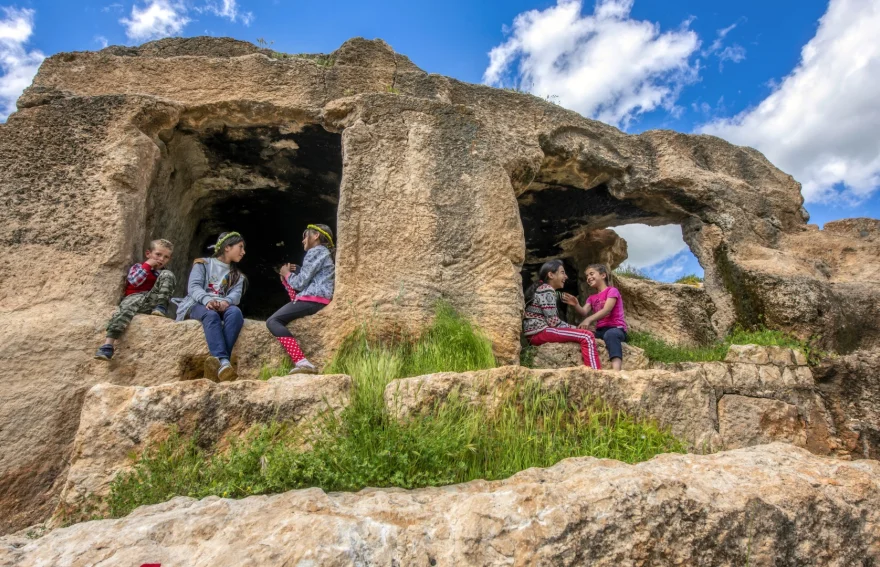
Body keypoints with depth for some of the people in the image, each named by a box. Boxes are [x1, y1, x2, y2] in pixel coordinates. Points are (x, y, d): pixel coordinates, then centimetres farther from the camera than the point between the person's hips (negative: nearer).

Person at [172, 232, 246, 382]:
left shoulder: (237, 275, 22)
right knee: (211, 315, -38)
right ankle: (224, 362, -57)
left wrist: (226, 302, -24)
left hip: (222, 307, 3)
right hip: (198, 305, -3)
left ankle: (218, 362, -50)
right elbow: (193, 287, -5)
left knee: (236, 312, -33)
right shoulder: (203, 264, 11)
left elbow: (236, 294, 2)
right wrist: (207, 300, -28)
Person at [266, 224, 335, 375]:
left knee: (272, 321, -17)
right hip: (316, 299, 10)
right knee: (286, 277, 26)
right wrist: (294, 271, 14)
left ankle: (302, 362, -32)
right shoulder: (324, 252, 25)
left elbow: (300, 283, -11)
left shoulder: (315, 251, -5)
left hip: (312, 300, -10)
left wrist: (287, 274, 8)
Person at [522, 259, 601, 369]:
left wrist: (573, 328, 7)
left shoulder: (542, 288, 20)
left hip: (535, 332, 10)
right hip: (540, 332, -10)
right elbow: (553, 322, -16)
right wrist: (574, 328, -3)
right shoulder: (547, 291, -9)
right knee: (587, 337, -15)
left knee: (583, 335, 18)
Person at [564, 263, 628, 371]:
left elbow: (606, 310, -16)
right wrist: (575, 305, -22)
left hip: (616, 328, -6)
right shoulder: (591, 298, 22)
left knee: (610, 334, -40)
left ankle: (617, 371, -62)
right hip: (600, 331, 7)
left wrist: (588, 320, -32)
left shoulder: (612, 290, 2)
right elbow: (584, 312, 1)